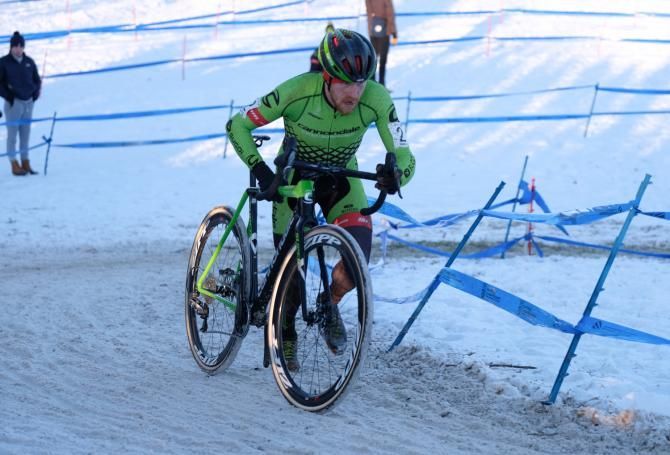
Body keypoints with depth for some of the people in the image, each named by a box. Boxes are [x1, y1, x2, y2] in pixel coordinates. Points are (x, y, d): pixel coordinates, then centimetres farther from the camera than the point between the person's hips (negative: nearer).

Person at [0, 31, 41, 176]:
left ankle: (25, 163, 13)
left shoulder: (29, 62, 9)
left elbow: (37, 80, 20)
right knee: (12, 134, -3)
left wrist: (35, 93, 7)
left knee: (25, 133, 7)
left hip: (28, 102, 5)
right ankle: (14, 164, 1)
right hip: (13, 103, -5)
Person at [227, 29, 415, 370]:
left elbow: (404, 157, -26)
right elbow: (237, 125, -21)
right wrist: (259, 168, -35)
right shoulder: (296, 92, -34)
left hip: (341, 179, 1)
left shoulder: (376, 99, -31)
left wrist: (395, 175, -49)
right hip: (293, 176, -1)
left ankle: (330, 304, 16)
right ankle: (286, 336, 26)